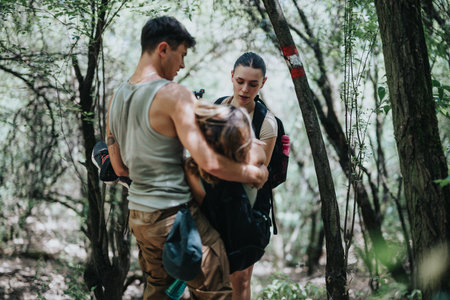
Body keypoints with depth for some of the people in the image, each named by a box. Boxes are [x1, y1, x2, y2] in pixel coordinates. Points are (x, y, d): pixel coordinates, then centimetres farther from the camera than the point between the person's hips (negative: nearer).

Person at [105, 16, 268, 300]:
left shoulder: (116, 98, 7)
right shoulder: (174, 94, -18)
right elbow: (210, 162, -25)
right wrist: (255, 174, -10)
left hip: (138, 215, 8)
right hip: (175, 216, -8)